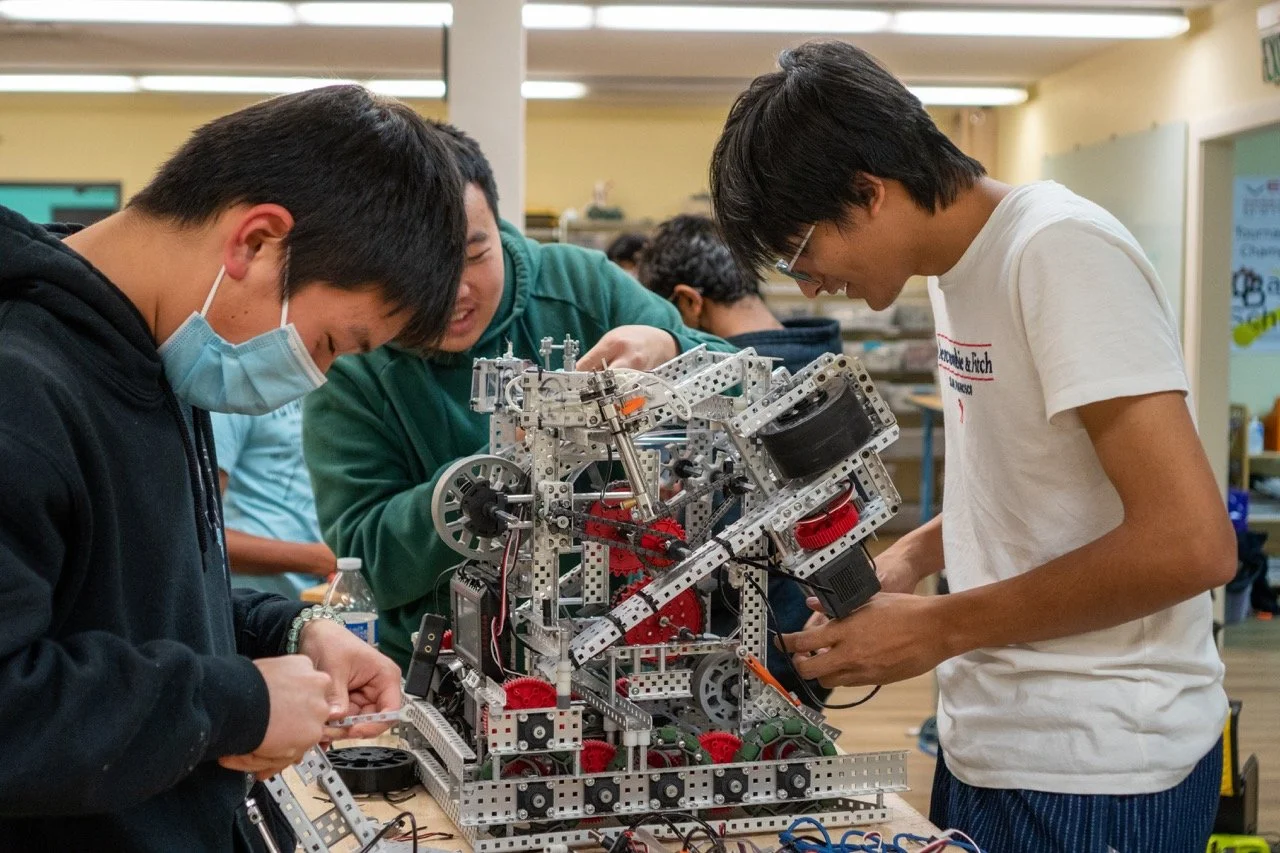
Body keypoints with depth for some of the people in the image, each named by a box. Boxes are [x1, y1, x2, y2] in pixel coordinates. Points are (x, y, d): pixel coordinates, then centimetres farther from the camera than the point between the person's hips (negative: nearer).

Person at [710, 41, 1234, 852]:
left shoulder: (1060, 252, -18)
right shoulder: (961, 262, 7)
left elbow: (1189, 542, -24)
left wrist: (937, 630, -17)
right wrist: (910, 558, 5)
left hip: (1092, 766, -8)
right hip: (991, 741, 8)